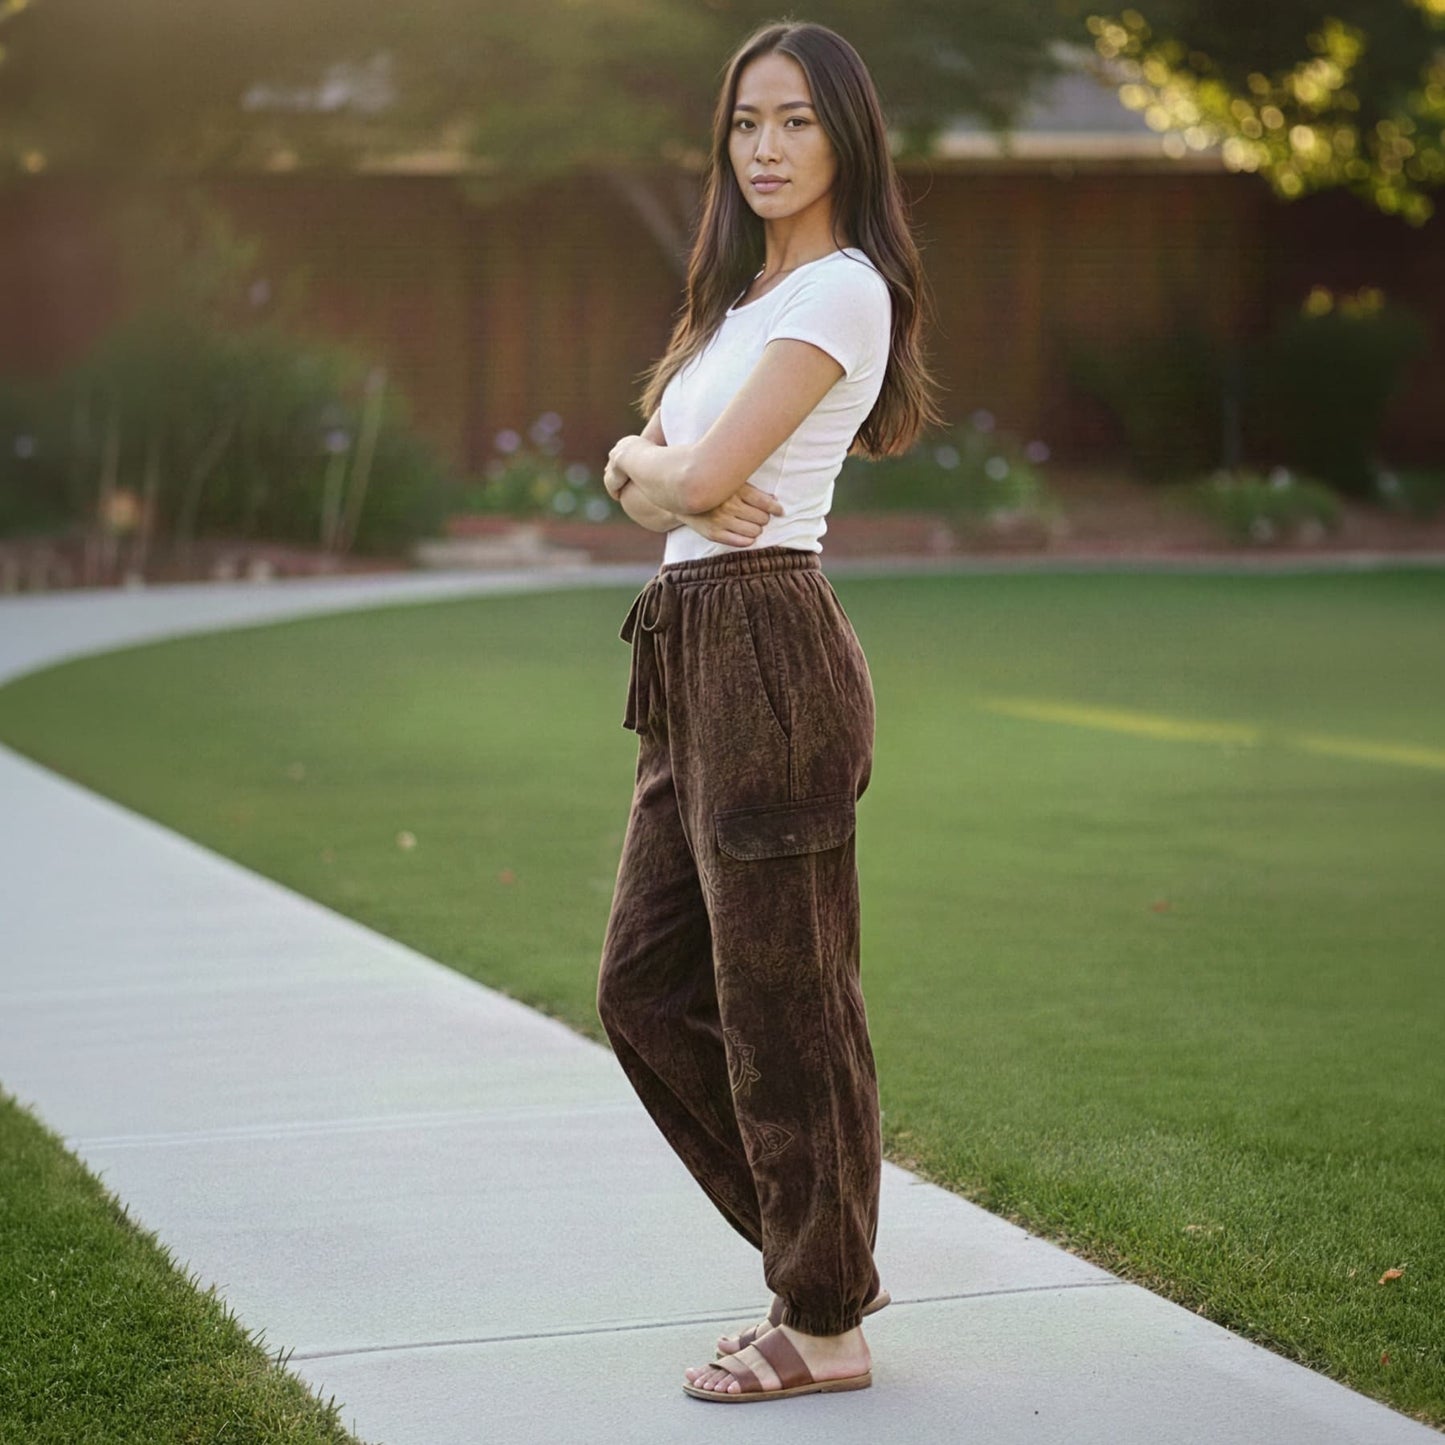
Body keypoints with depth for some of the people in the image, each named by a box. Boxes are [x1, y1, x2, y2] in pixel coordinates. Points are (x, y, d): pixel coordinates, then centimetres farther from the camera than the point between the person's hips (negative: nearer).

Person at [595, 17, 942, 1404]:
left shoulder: (840, 292, -9)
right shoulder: (746, 294, 20)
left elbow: (705, 475, -17)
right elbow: (642, 472, 16)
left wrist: (662, 466, 4)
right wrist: (651, 471, -6)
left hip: (767, 651, -10)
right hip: (692, 660, 10)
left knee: (780, 995, -2)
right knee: (647, 987, 13)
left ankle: (825, 1320, 10)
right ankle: (825, 1250, 24)